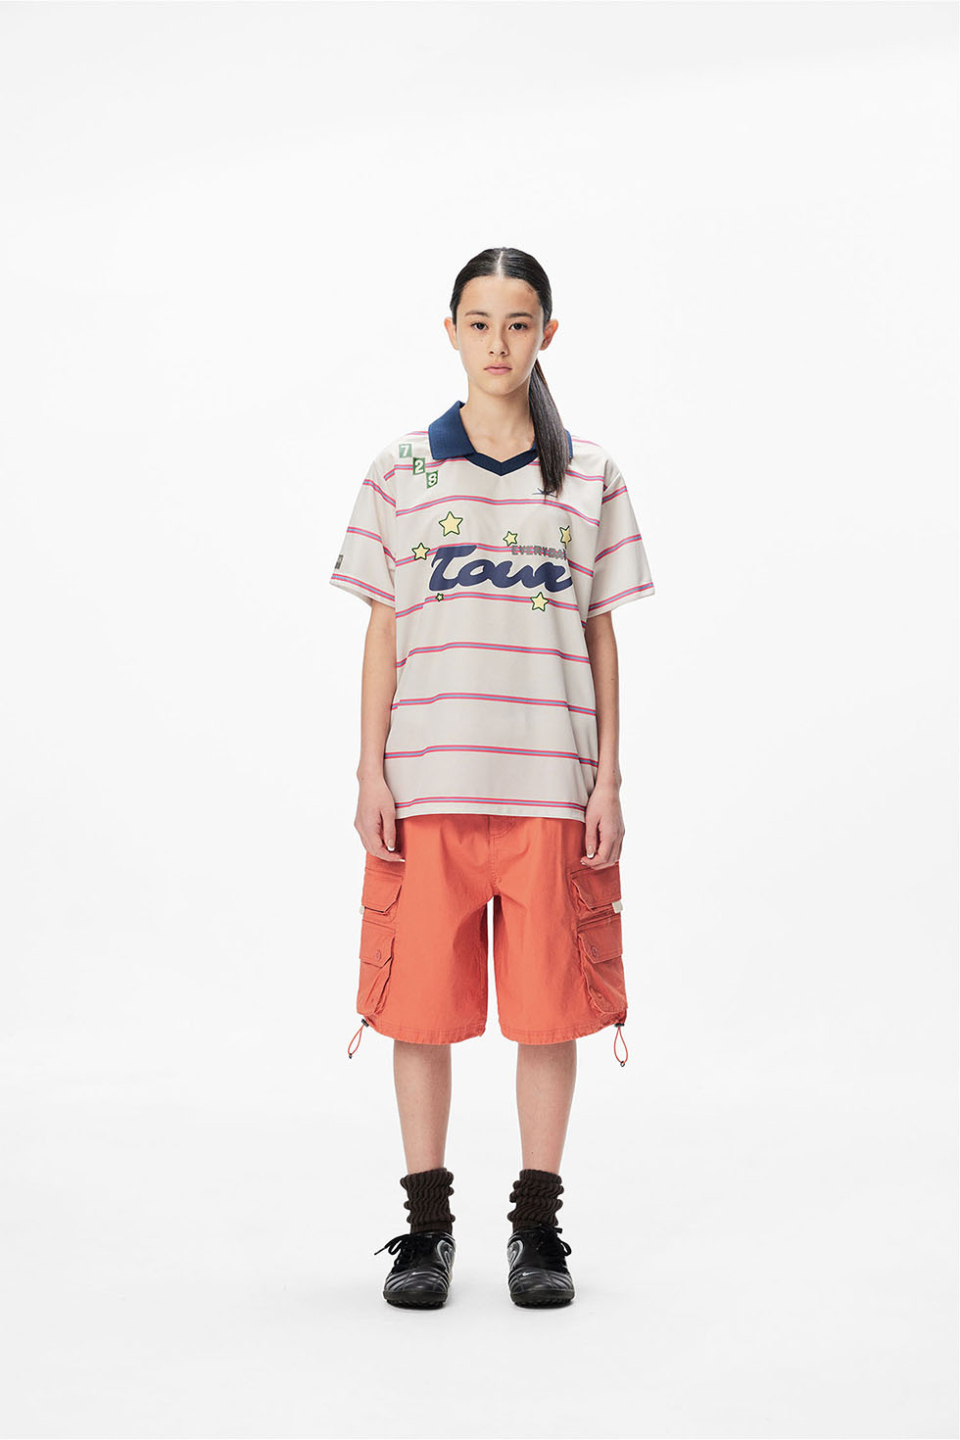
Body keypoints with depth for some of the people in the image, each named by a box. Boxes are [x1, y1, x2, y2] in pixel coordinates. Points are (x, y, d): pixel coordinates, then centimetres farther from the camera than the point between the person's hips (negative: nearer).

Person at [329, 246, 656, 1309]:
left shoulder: (590, 477, 8)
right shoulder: (401, 470, 6)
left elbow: (600, 635, 8)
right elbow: (383, 631, 6)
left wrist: (608, 779, 2)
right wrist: (372, 773, -1)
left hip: (551, 781, 0)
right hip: (427, 780, 0)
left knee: (551, 1002, 3)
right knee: (420, 1001, 3)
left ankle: (538, 1224, 17)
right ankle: (427, 1224, 17)